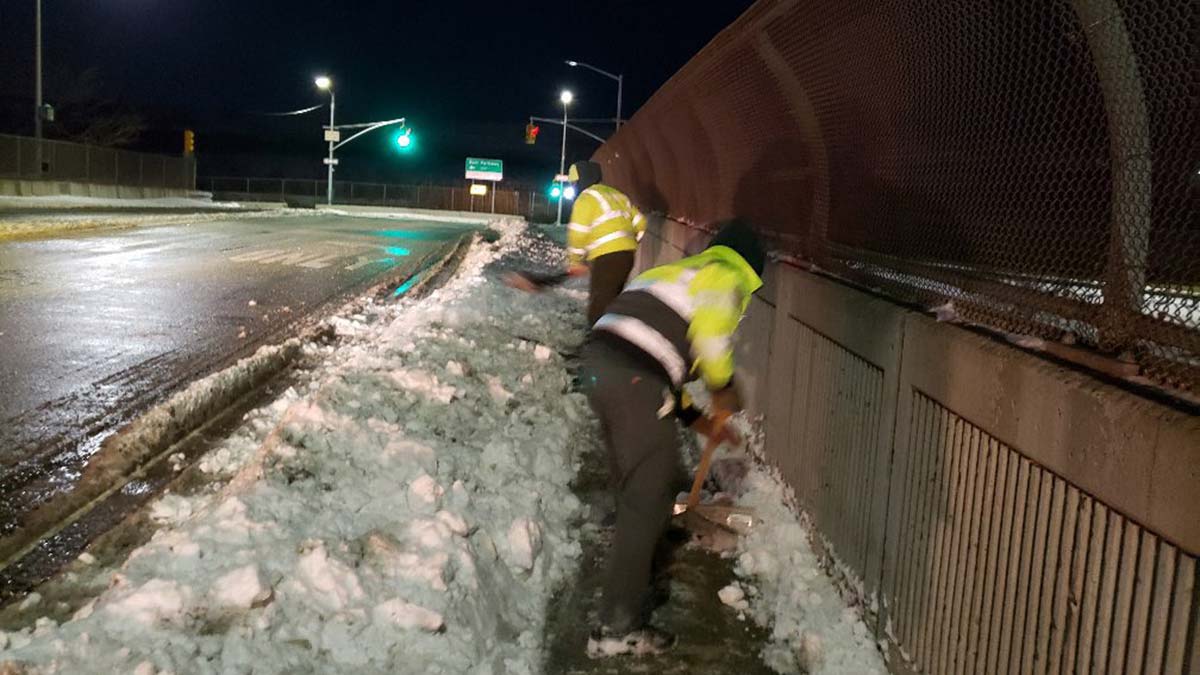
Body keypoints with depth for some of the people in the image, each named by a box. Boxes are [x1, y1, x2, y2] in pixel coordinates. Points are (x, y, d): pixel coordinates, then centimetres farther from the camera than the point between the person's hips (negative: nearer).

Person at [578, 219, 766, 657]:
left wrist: (695, 416, 36)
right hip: (636, 381, -9)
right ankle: (618, 628, -1)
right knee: (646, 501, -3)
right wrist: (723, 389, 6)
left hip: (598, 364, 9)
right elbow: (711, 332, -13)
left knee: (635, 486, 26)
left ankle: (638, 574, 46)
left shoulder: (681, 271, 33)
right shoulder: (728, 278, 6)